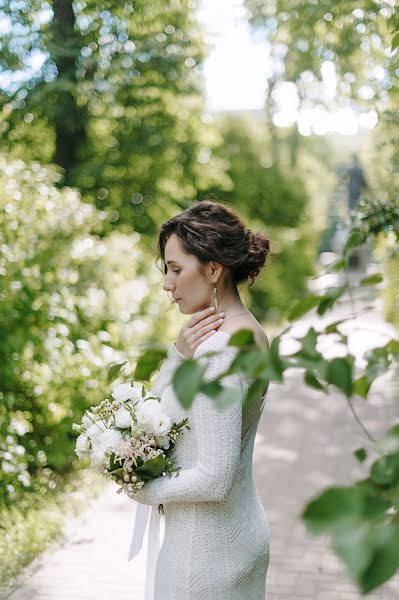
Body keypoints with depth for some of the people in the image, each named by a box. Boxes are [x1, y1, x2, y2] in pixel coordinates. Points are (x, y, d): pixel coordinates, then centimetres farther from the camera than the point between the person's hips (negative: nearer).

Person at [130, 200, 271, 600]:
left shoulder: (219, 349, -24)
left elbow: (214, 480, -26)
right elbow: (160, 406, 8)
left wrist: (143, 490, -10)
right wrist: (179, 353, -9)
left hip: (208, 546, -9)